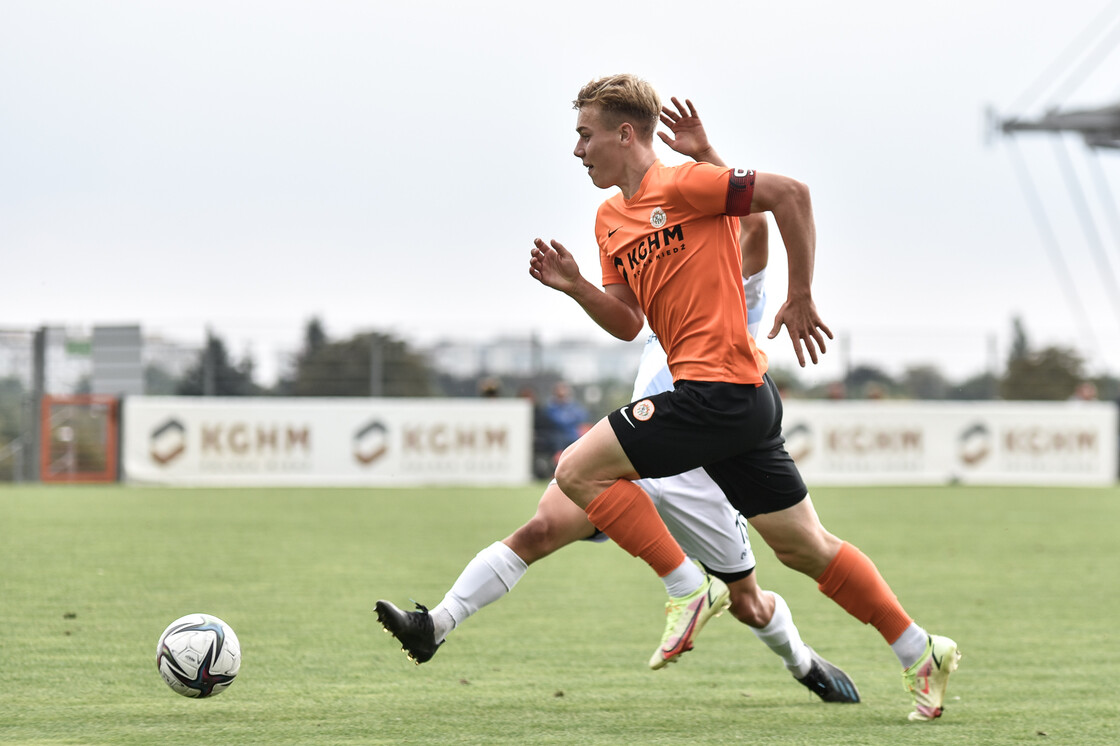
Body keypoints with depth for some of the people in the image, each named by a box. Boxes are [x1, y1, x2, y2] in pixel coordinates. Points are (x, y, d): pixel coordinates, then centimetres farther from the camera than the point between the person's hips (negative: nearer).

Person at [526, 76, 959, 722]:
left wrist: (801, 297, -11)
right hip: (742, 402, 9)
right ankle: (921, 652, 17)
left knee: (579, 469, -11)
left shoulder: (681, 184, -9)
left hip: (719, 387, -9)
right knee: (804, 547, 12)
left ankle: (689, 588, -7)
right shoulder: (610, 220, 18)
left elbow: (790, 194, -14)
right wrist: (575, 286, 2)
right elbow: (628, 323, 20)